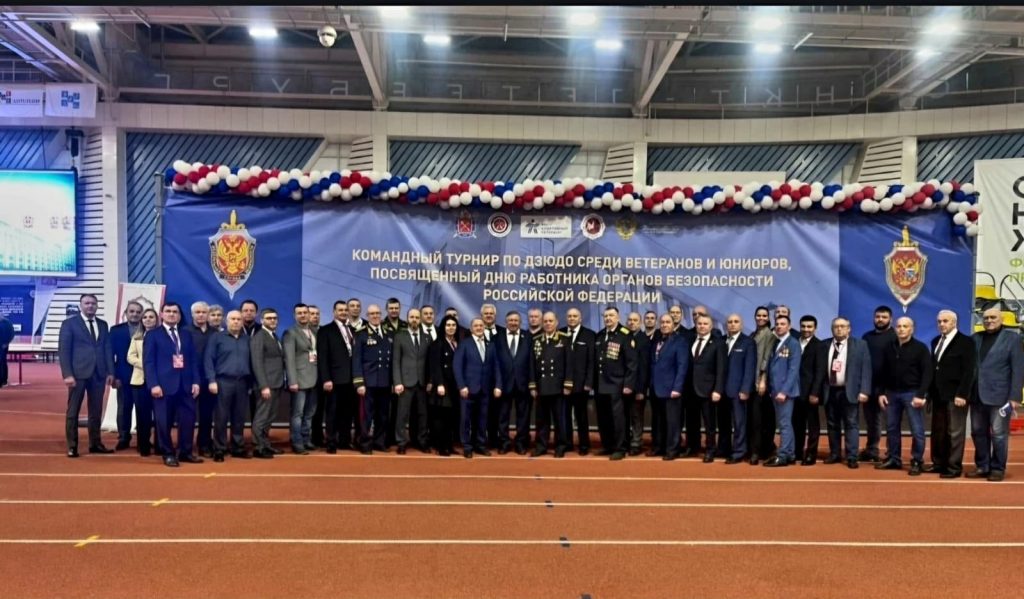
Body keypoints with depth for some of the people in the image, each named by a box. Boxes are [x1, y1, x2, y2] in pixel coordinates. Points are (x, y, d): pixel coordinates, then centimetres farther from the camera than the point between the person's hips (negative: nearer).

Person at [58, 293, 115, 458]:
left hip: (99, 373, 4)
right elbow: (63, 350, -4)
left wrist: (110, 371, 4)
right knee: (73, 411, 2)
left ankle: (95, 443, 16)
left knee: (96, 411, 8)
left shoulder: (103, 324, 14)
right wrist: (67, 374, -13)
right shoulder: (69, 323, 1)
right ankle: (72, 446, 8)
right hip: (78, 373, -4)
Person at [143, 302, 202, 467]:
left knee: (188, 420, 3)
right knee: (164, 422, 2)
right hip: (164, 385, -4)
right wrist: (153, 384, -14)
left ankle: (185, 452, 15)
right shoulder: (153, 335, 4)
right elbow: (148, 361, -4)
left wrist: (195, 381, 2)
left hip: (185, 384, 4)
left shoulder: (186, 335, 17)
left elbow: (193, 360, 13)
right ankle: (168, 455, 12)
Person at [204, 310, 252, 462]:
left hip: (242, 383, 3)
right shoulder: (217, 337, 3)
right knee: (221, 417, -1)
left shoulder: (247, 340, 13)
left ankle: (238, 448, 16)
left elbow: (250, 362, 13)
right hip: (223, 381, -3)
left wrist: (251, 383, 8)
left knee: (239, 418, 7)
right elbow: (208, 360, -2)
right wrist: (212, 380, -11)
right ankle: (219, 450, 6)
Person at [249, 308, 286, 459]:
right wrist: (264, 386, -22)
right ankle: (258, 448, 3)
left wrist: (282, 381, 7)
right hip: (267, 384, -8)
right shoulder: (258, 337, -9)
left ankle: (265, 445, 20)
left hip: (277, 383, 8)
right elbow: (257, 363, -16)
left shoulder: (275, 336, 17)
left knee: (269, 417, 13)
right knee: (262, 417, -3)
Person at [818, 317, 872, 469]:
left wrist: (864, 391, -12)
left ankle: (852, 457, 3)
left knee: (851, 424, -1)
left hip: (849, 391, -3)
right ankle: (835, 454, 20)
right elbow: (820, 370, 8)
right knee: (832, 424, 9)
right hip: (830, 391, 3)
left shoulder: (860, 345, 1)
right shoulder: (824, 346, 7)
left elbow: (866, 369, -3)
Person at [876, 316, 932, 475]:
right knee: (892, 428, 10)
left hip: (912, 393, -4)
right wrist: (881, 392, 5)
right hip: (891, 393, 4)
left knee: (917, 430, -2)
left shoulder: (920, 348, -3)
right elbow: (883, 373, 13)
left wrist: (921, 395, -15)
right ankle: (893, 459, 19)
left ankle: (916, 462, 7)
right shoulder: (889, 349, 9)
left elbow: (927, 373, -8)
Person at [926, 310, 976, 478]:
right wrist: (930, 391, 8)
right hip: (938, 394, 7)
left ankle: (954, 467, 6)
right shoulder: (936, 341, 15)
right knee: (938, 432, 11)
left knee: (955, 432, -1)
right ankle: (939, 463, 19)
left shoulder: (966, 342, -5)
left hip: (955, 395, -7)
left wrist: (962, 394, -18)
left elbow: (969, 371, -12)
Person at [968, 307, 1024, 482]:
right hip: (977, 395, 4)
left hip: (999, 395, -4)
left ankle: (997, 468, 14)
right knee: (978, 433, 10)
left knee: (998, 434, 2)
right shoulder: (976, 338, 10)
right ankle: (982, 466, 21)